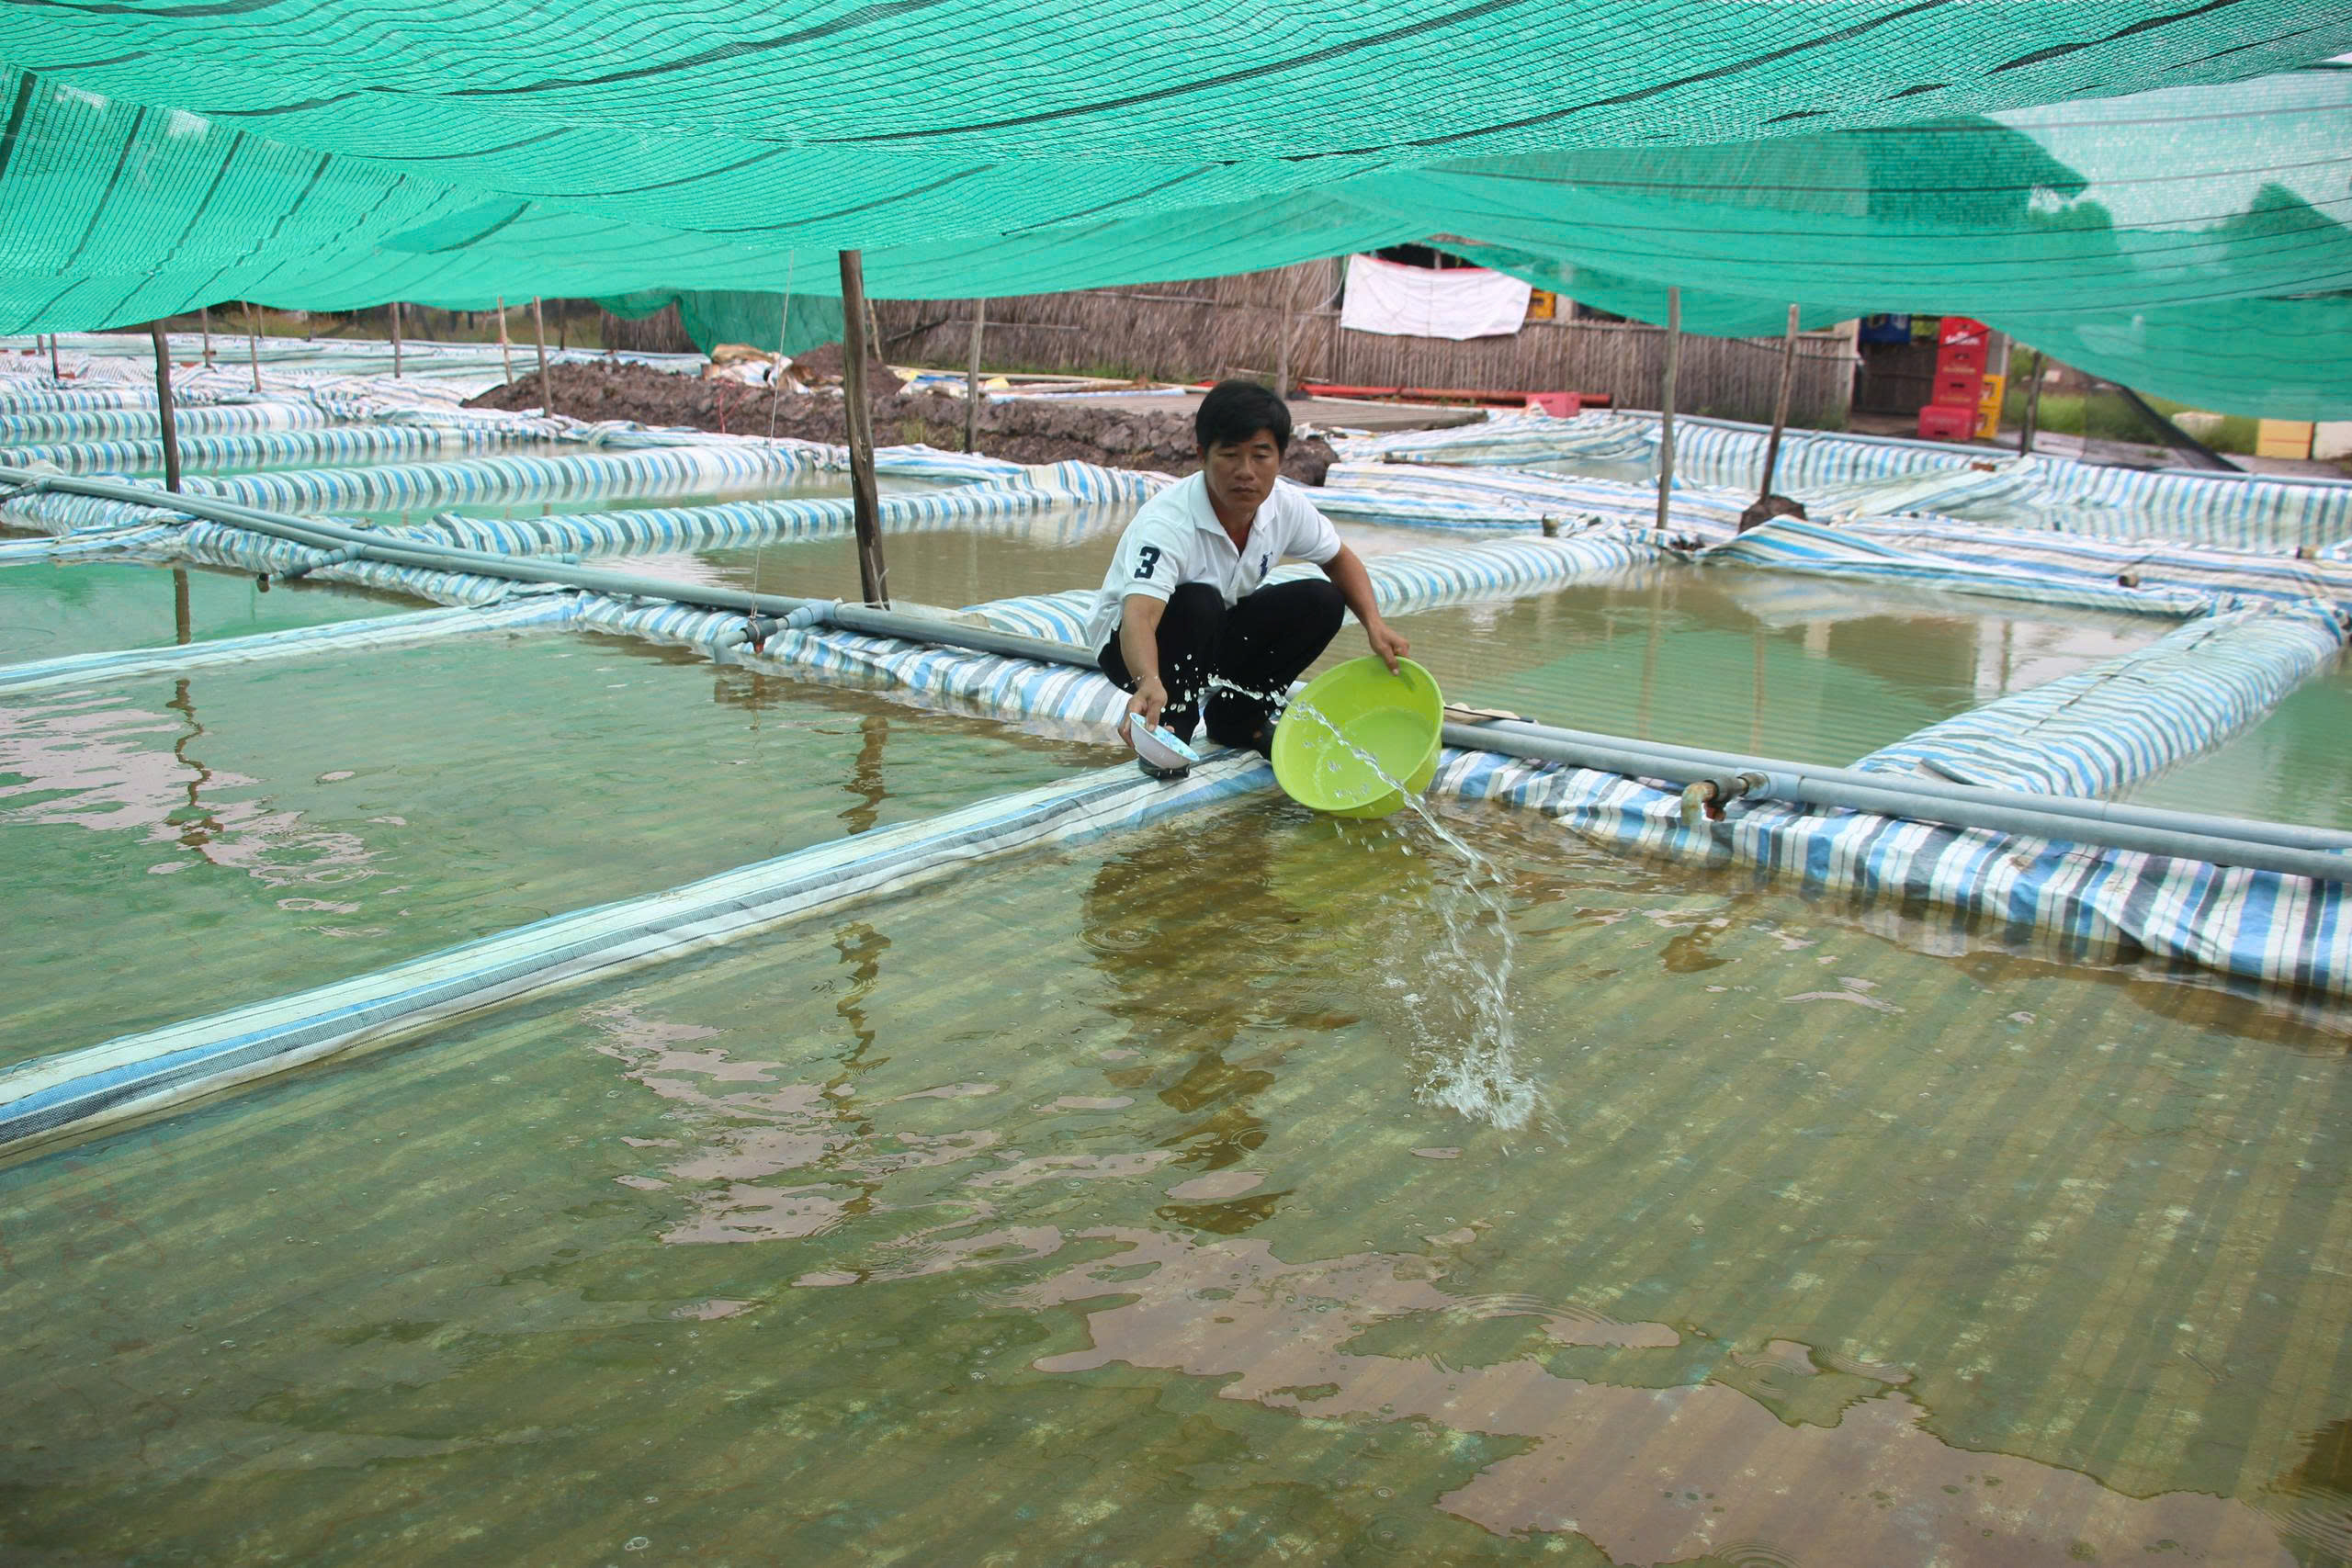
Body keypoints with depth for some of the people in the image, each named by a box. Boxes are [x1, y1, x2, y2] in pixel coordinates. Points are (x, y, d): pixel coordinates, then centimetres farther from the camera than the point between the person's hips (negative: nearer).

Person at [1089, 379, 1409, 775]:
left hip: (1215, 638, 6)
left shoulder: (1286, 505, -14)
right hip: (1127, 645, -6)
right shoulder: (1165, 522, -34)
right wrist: (1149, 683, -70)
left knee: (1321, 601, -12)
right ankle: (1170, 727, -14)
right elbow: (1139, 617, -49)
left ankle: (1238, 717, 2)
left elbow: (1340, 560, 5)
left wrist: (1374, 624, -12)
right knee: (1198, 602, -37)